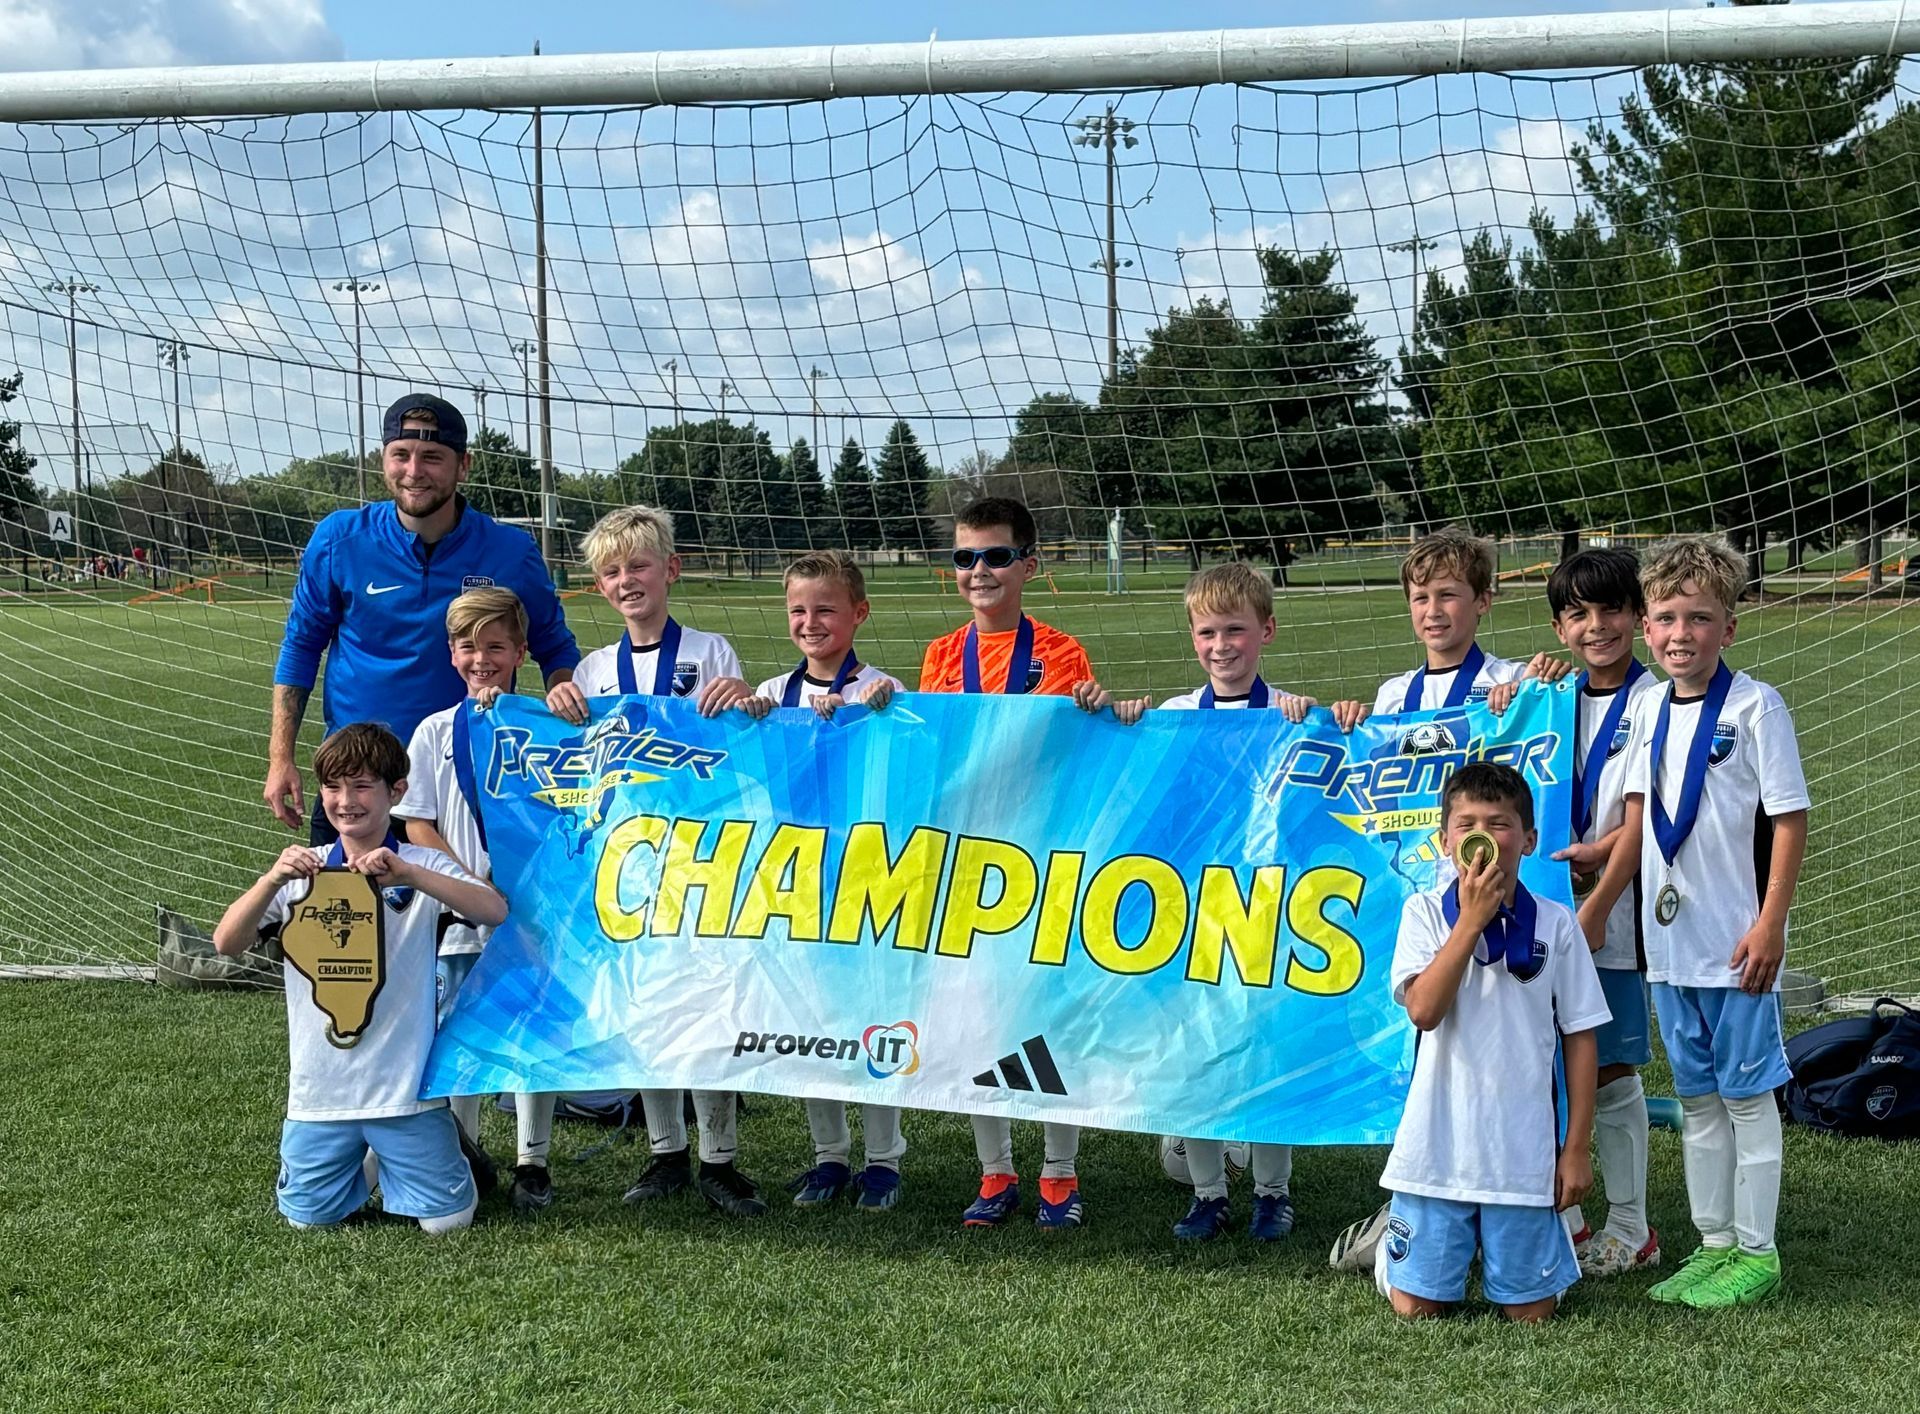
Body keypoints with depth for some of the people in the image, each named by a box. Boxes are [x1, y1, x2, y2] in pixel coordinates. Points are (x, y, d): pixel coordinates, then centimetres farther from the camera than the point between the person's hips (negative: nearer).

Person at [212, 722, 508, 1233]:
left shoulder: (422, 867, -4)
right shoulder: (301, 871, 3)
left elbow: (496, 911, -21)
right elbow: (226, 943, -7)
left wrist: (408, 875, -33)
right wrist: (272, 880, -24)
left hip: (405, 1085, -2)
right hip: (322, 1089, 2)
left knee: (446, 1218, -2)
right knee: (309, 1216, 4)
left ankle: (393, 1156, 30)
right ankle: (363, 1162, 34)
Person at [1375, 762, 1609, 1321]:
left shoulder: (1556, 923, 0)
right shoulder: (1426, 912, -1)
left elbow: (1579, 1039, 4)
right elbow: (1423, 1009, -16)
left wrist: (1576, 1148, 2)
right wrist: (1472, 919, -16)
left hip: (1524, 1150, 1)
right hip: (1437, 1144, 0)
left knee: (1530, 1312, 7)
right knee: (1417, 1308, 4)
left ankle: (1550, 1242, 38)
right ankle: (1392, 1251, 36)